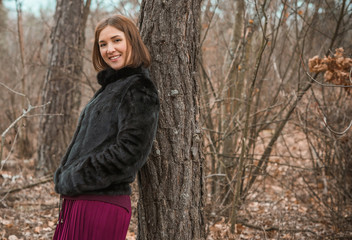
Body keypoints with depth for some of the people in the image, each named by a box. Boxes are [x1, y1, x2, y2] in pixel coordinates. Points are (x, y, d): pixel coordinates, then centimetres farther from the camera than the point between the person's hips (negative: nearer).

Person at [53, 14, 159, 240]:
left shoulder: (139, 90, -9)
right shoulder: (110, 87, 18)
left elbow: (128, 152, -19)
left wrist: (73, 180, -13)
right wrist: (64, 177, 4)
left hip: (102, 203, -8)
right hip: (78, 200, 8)